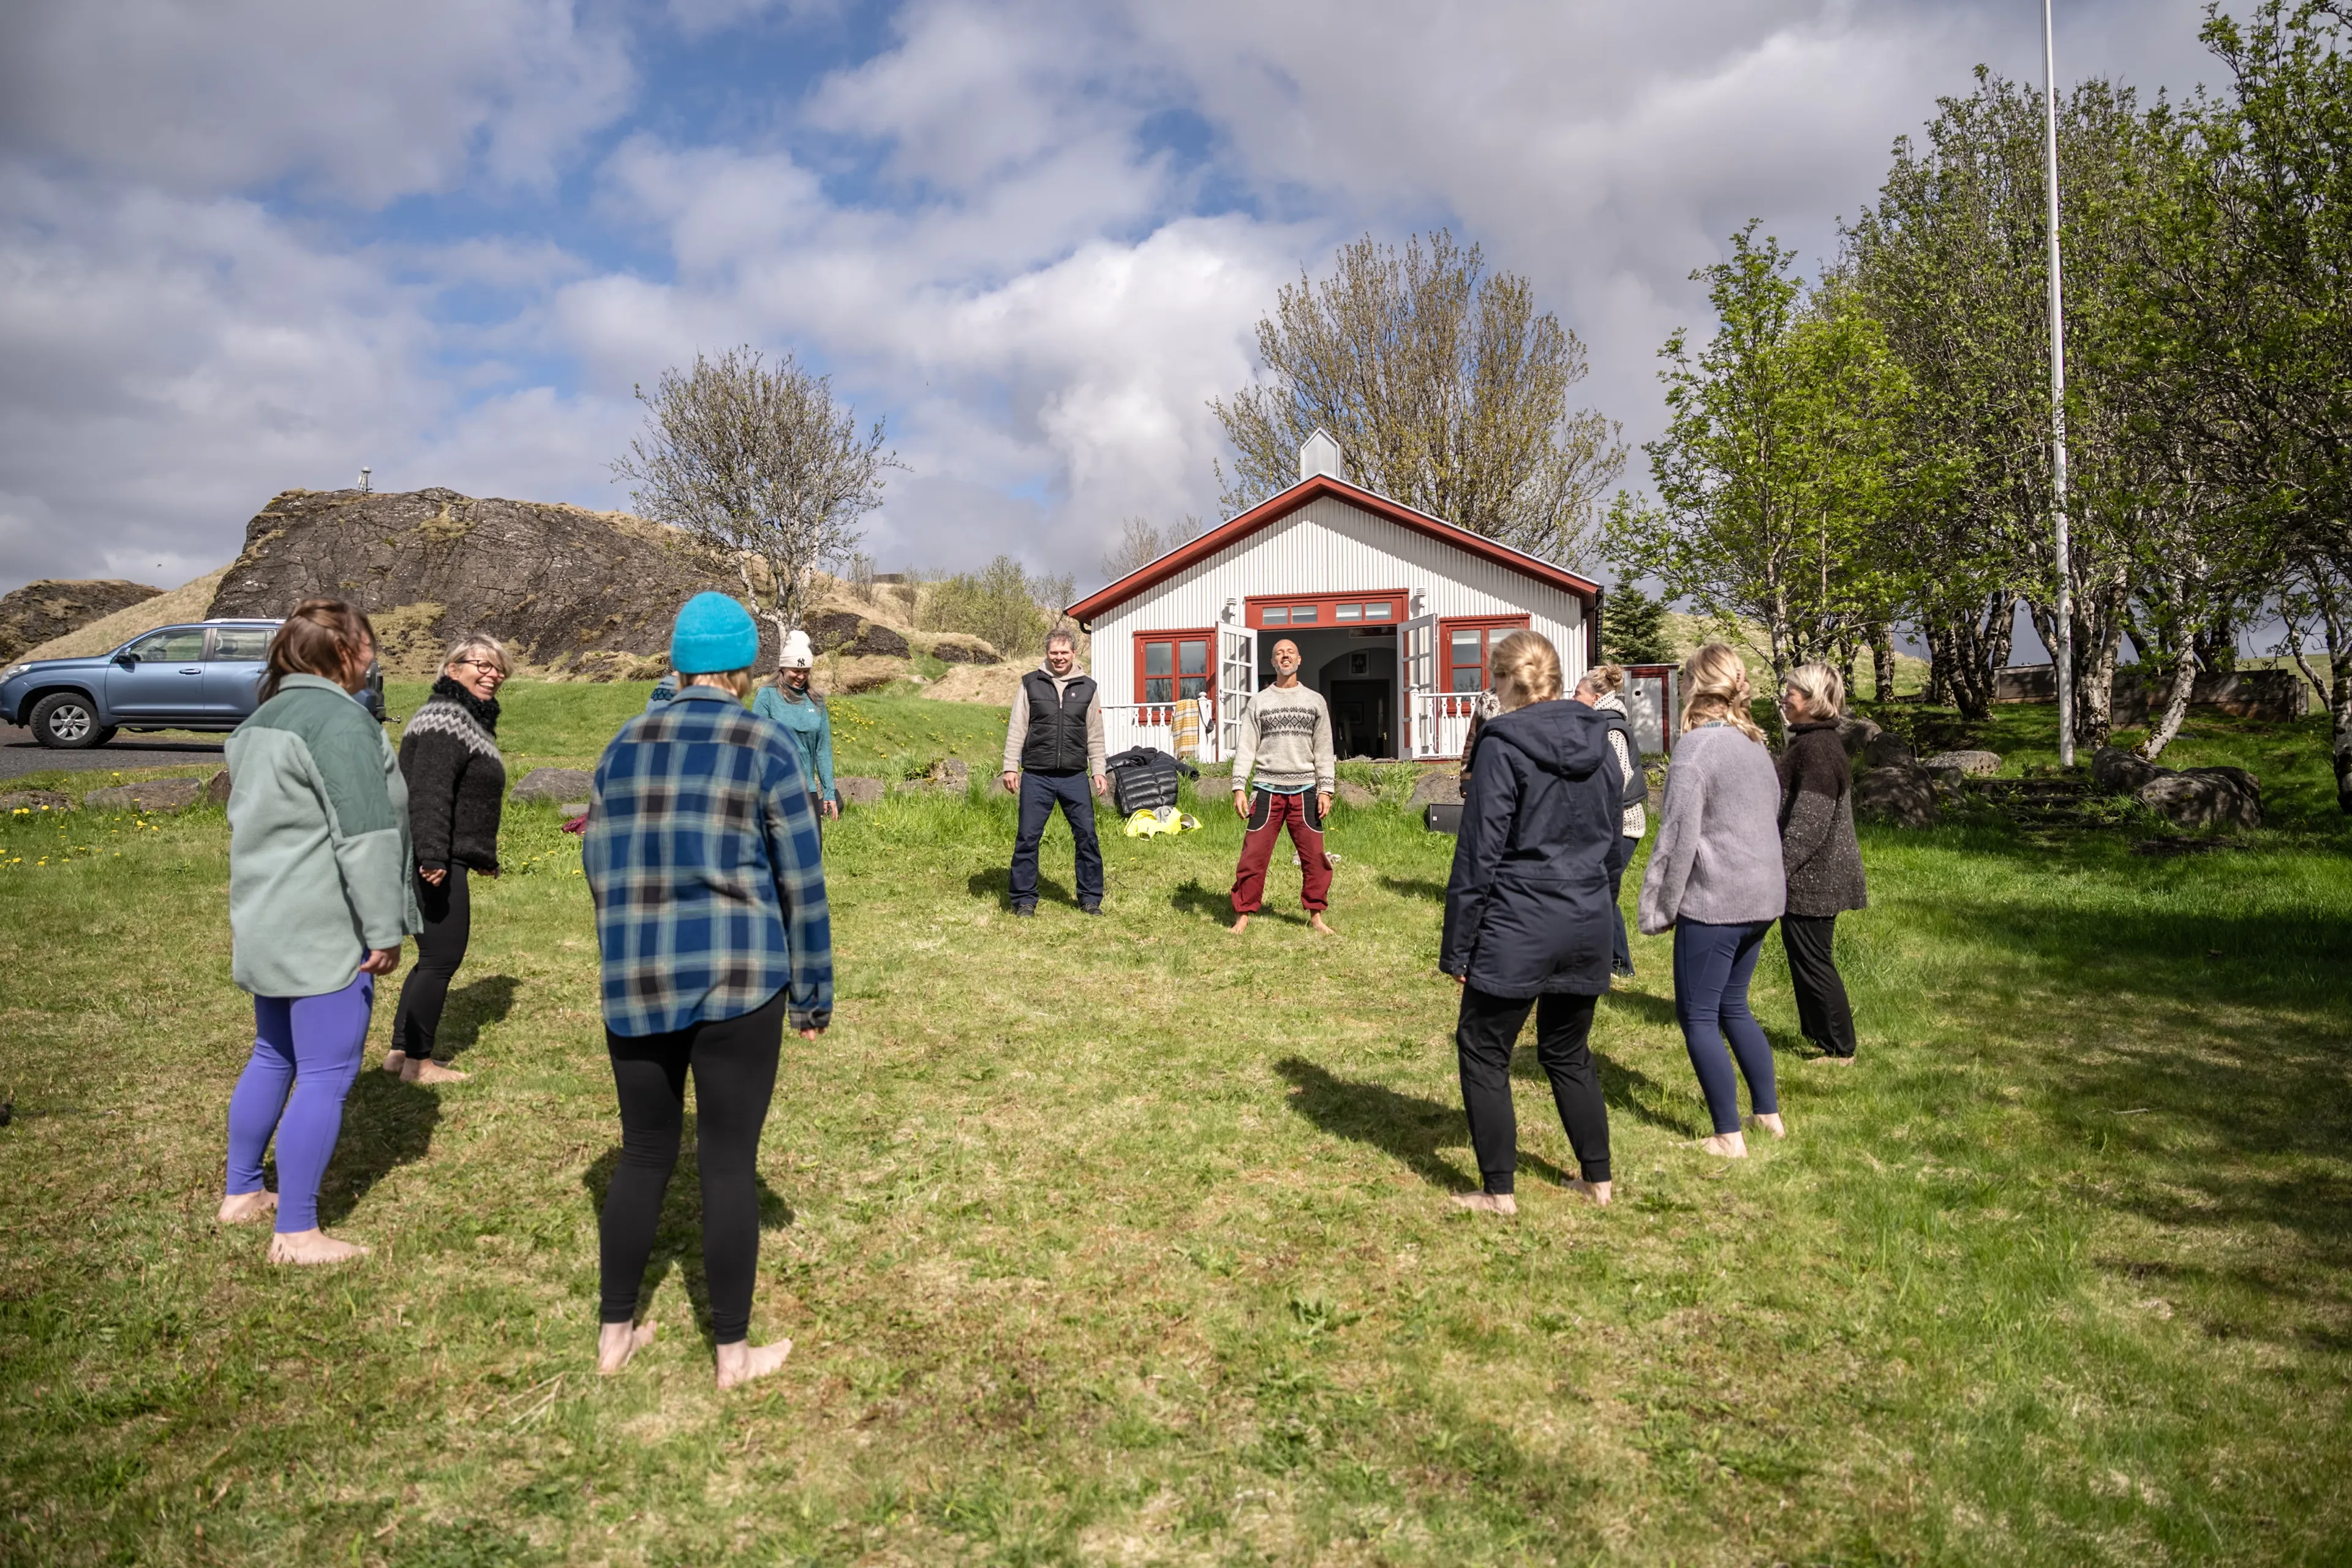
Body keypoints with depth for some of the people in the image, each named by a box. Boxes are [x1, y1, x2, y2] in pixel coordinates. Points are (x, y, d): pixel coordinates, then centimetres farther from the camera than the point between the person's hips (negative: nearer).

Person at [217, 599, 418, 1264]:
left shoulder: (262, 721, 15)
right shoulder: (339, 718, -17)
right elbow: (365, 835, -21)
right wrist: (385, 929, -18)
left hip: (266, 927, 10)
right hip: (326, 933, -10)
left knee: (273, 1058, 22)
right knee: (325, 1077, -3)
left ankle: (241, 1193, 34)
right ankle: (296, 1233, 2)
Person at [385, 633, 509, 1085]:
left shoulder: (473, 720, 19)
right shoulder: (446, 719, -14)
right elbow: (428, 793, -25)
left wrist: (486, 857, 30)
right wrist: (433, 856, -32)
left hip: (444, 860, 11)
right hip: (434, 863, -11)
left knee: (436, 956, 16)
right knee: (442, 958, -4)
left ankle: (401, 1050, 26)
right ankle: (418, 1063, 7)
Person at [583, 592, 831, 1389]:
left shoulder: (624, 746, 7)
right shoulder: (767, 748, -6)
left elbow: (600, 869, 12)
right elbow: (800, 882, -5)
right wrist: (813, 994, 4)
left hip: (635, 986, 4)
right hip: (737, 980, -4)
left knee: (644, 1155, 17)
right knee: (729, 1163, 5)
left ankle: (615, 1333, 27)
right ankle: (733, 1352, 16)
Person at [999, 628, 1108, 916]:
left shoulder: (1088, 688, 9)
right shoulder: (1030, 684, 5)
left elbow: (1095, 735, 12)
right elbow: (1017, 729, 5)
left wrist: (1098, 771, 7)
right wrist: (1010, 767, 0)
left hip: (1075, 777, 1)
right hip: (1036, 776, -1)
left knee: (1087, 836, 2)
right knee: (1028, 837, 0)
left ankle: (1091, 898, 15)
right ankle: (1024, 899, 12)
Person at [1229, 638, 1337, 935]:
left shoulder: (1315, 701, 10)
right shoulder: (1259, 702, 7)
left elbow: (1324, 750, 8)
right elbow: (1246, 748, 3)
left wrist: (1326, 790, 1)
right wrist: (1239, 788, -6)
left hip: (1304, 790, 1)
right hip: (1267, 789, -1)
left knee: (1315, 856, 0)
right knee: (1254, 854, -4)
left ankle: (1316, 915, 13)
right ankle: (1243, 915, 6)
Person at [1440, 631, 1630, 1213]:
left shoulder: (1504, 745, -12)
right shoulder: (1599, 741, 7)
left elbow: (1478, 854, -12)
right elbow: (1609, 833, 15)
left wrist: (1456, 947, -7)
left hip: (1518, 928, -6)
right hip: (1588, 925, 7)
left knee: (1483, 1052, 8)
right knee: (1568, 1051, 21)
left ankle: (1498, 1191, 12)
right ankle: (1597, 1178, 28)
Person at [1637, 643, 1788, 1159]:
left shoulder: (1696, 747, -14)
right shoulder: (1756, 746, 11)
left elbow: (1678, 836, -16)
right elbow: (1771, 820, 18)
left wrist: (1658, 908, -9)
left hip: (1713, 902, -8)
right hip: (1761, 898, 8)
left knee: (1698, 1016, 3)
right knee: (1734, 1006, 22)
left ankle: (1729, 1135, 6)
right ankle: (1769, 1114, 28)